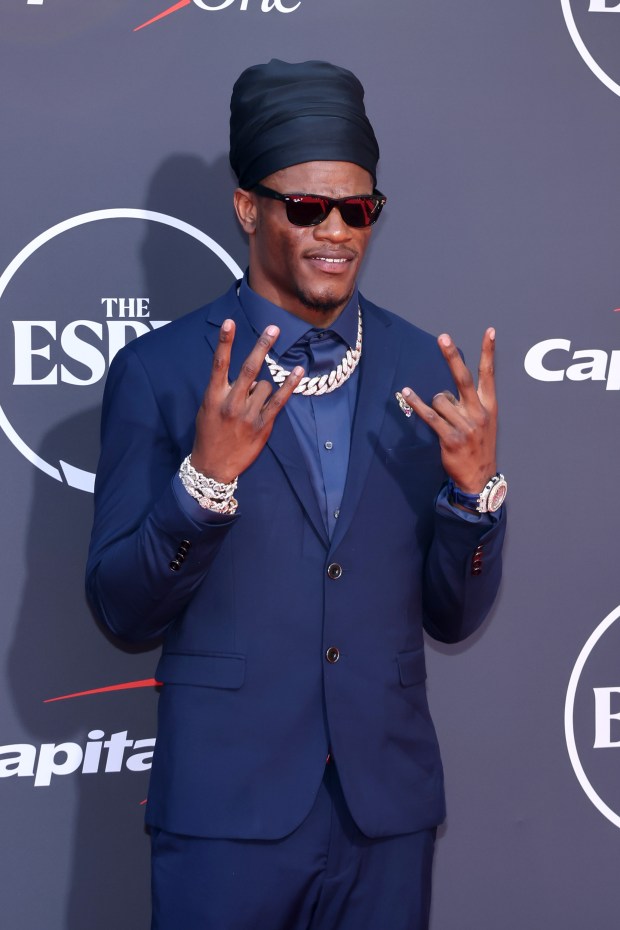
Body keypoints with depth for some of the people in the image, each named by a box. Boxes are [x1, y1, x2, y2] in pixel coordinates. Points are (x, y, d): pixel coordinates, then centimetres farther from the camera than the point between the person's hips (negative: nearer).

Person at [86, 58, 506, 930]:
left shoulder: (425, 370, 3)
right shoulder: (160, 370, -5)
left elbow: (453, 616, 6)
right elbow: (122, 612, -6)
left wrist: (476, 485, -12)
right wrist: (206, 477, -21)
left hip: (389, 809, 3)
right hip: (227, 810, -3)